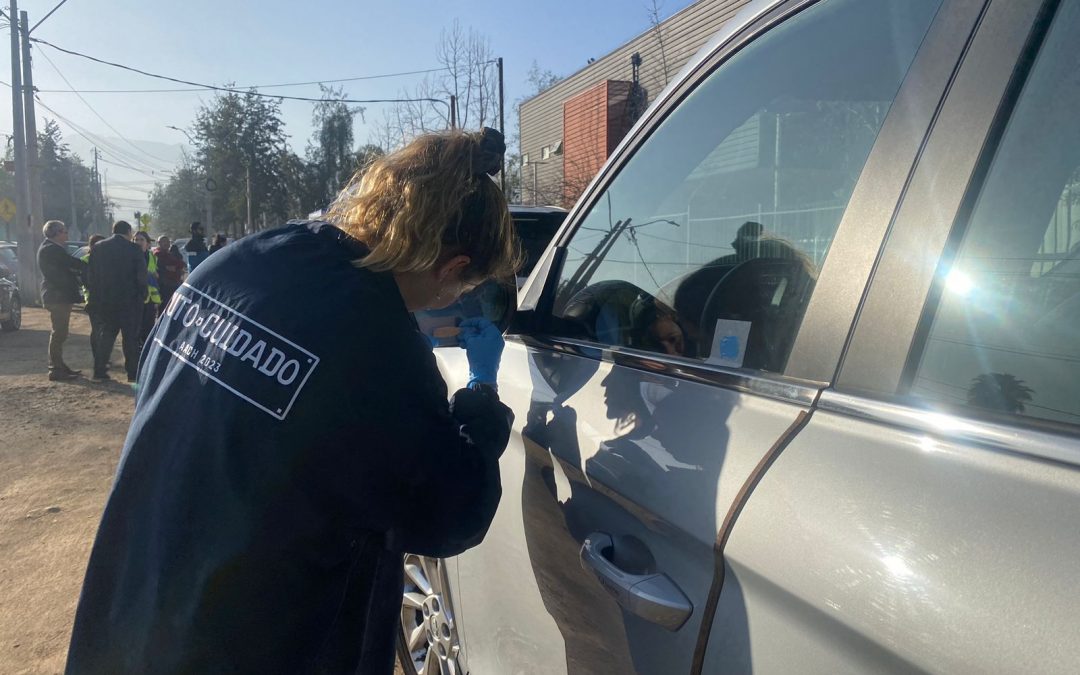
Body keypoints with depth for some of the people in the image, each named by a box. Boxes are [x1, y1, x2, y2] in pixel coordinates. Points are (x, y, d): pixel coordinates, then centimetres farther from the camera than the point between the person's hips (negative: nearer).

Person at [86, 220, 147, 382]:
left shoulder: (98, 248, 4)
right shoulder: (134, 250, -8)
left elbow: (90, 276, 6)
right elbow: (141, 276, -10)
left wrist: (95, 295, 13)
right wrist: (142, 295, 2)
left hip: (104, 300, 4)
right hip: (129, 300, -4)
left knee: (105, 334, 12)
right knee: (131, 336, 2)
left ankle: (99, 370, 10)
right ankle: (133, 372, 3)